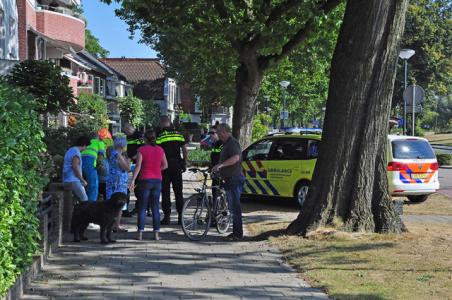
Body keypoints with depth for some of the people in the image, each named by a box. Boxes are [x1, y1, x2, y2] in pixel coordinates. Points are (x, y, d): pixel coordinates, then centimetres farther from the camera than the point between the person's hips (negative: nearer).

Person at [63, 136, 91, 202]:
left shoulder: (70, 150, 20)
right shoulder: (76, 151, -11)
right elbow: (75, 166, -23)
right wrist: (82, 180, -15)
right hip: (73, 181, -10)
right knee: (85, 200, -11)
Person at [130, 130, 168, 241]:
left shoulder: (142, 150, -8)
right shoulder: (160, 150, 3)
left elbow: (138, 166, -13)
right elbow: (165, 165, 10)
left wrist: (133, 180, -11)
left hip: (145, 180, -3)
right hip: (157, 180, 3)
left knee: (142, 208, 4)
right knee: (155, 208, 9)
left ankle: (140, 234, 2)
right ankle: (156, 234, 8)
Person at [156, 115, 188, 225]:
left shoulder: (159, 135, -5)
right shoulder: (178, 133, 7)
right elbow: (184, 150, 6)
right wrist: (184, 163, 12)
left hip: (165, 165, -4)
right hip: (177, 165, 4)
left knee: (165, 191, 3)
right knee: (178, 191, 9)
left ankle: (167, 216, 2)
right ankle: (180, 216, 9)